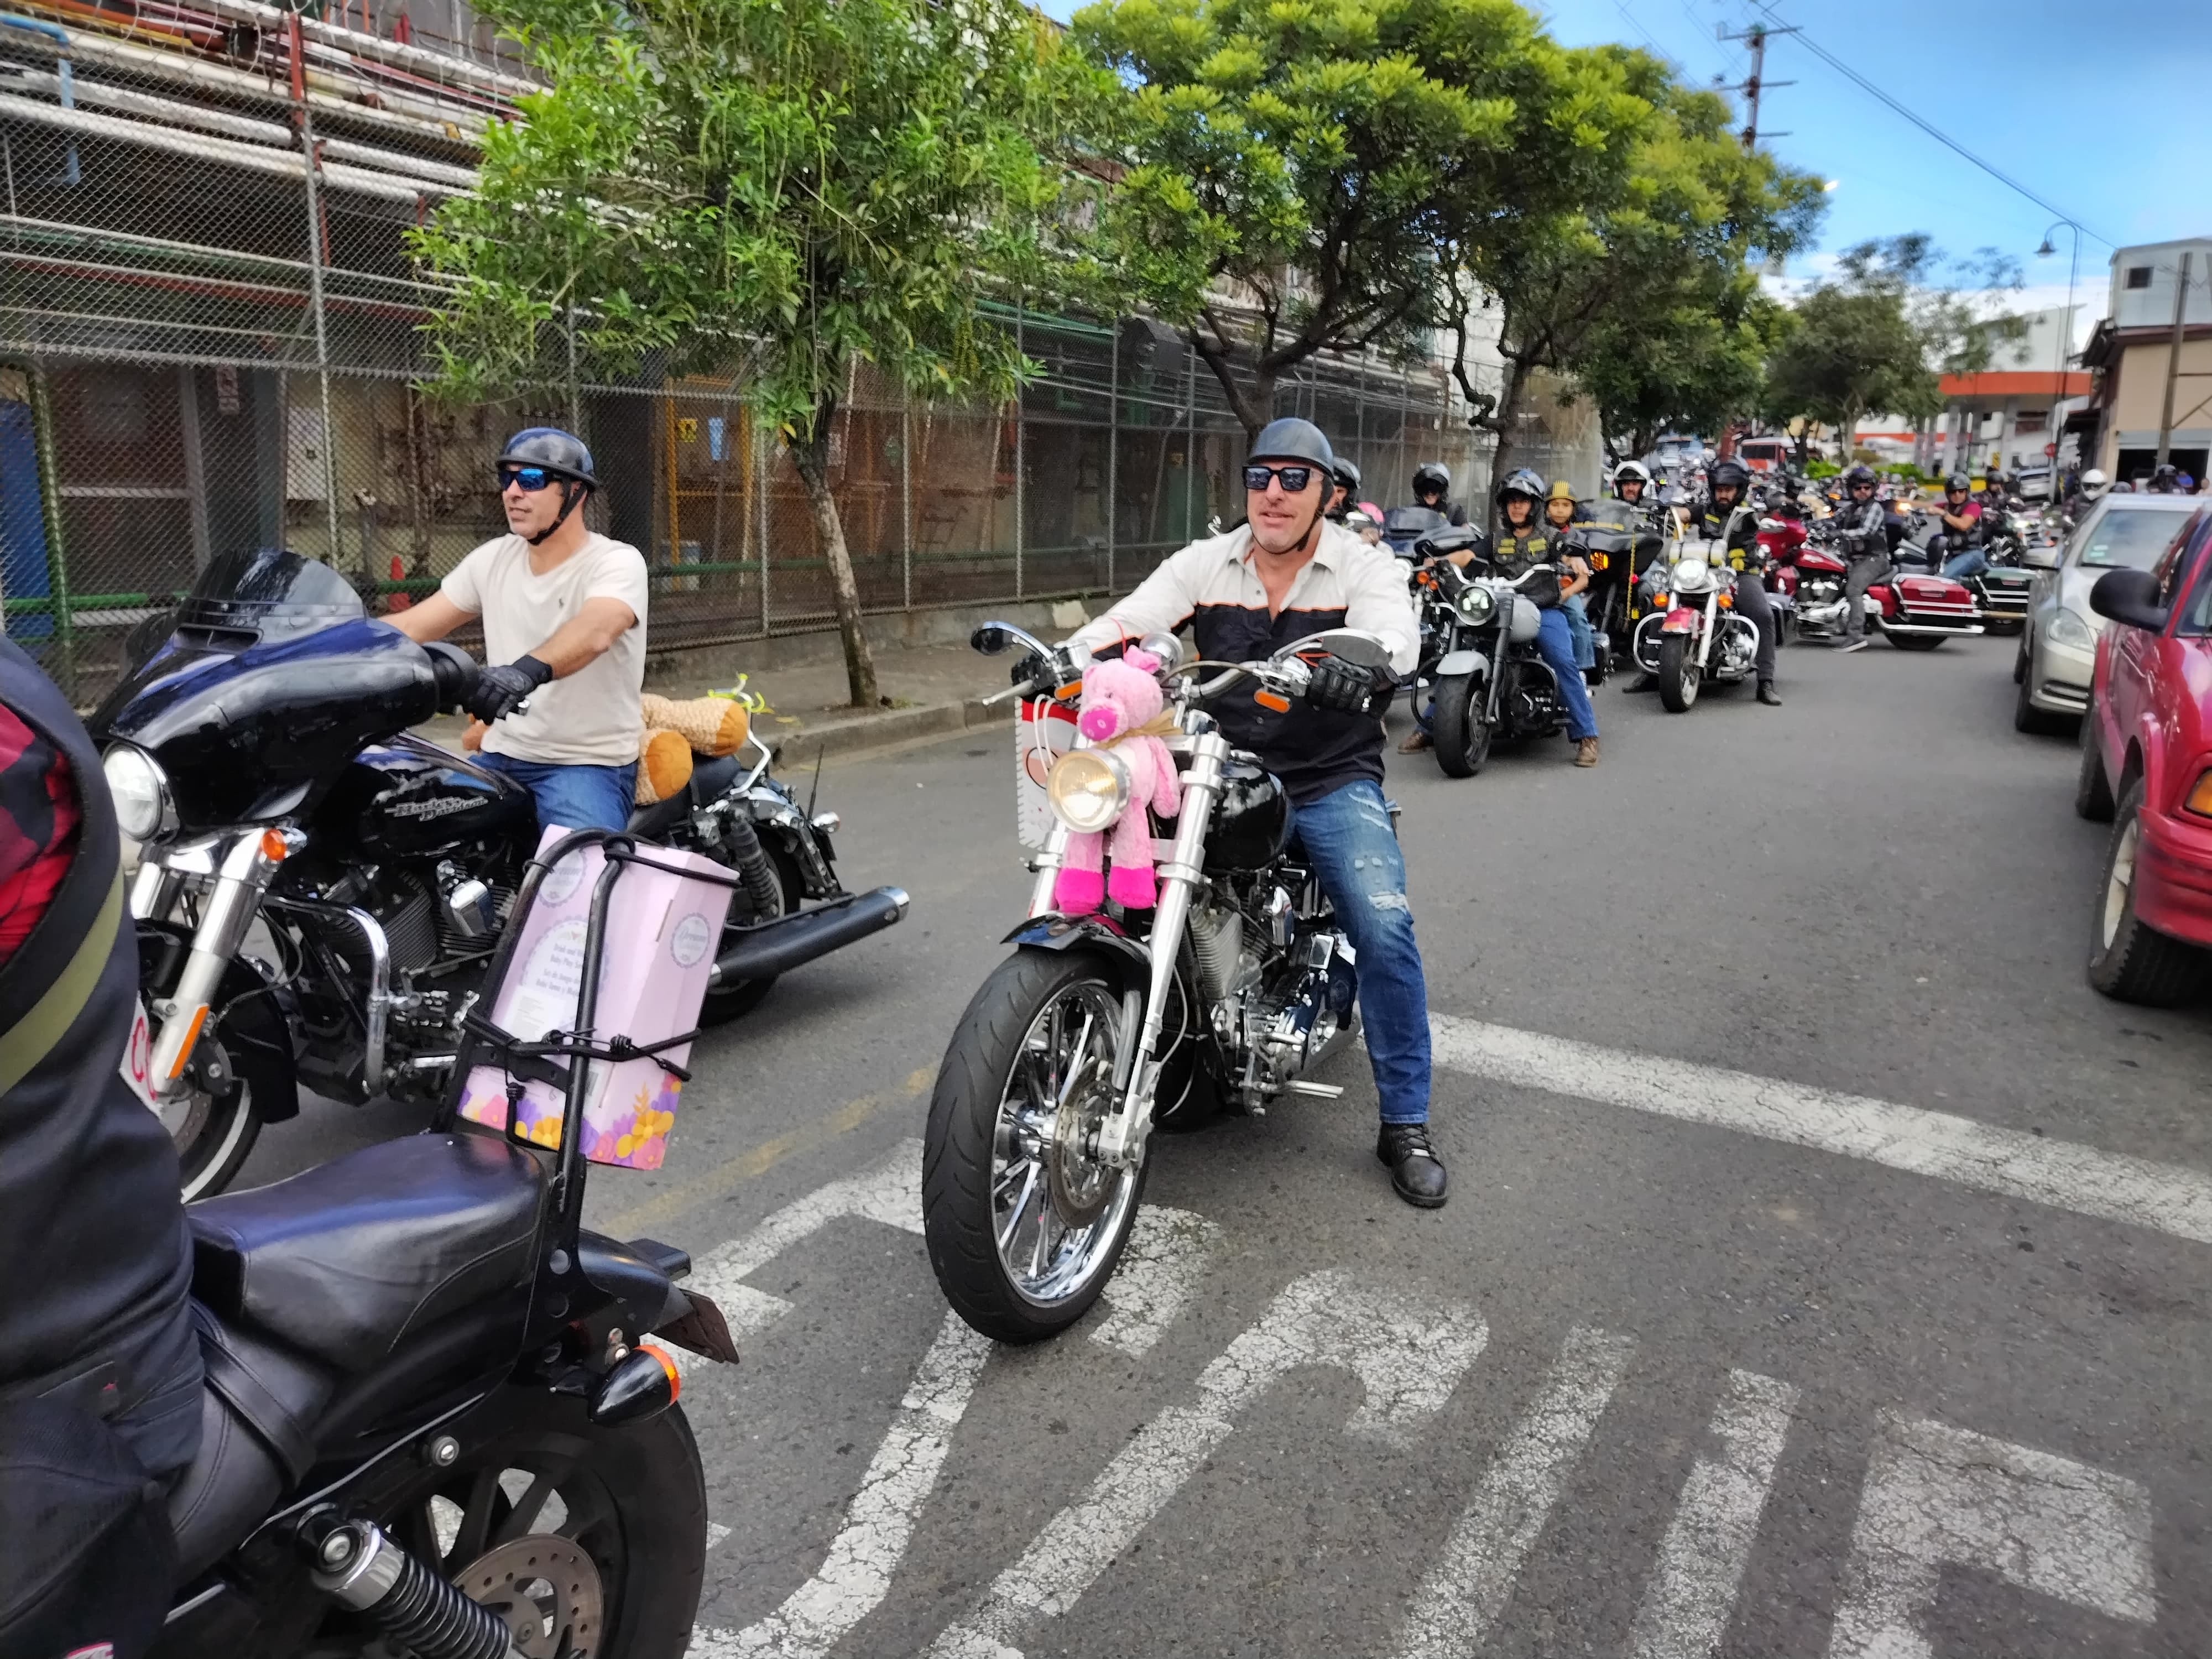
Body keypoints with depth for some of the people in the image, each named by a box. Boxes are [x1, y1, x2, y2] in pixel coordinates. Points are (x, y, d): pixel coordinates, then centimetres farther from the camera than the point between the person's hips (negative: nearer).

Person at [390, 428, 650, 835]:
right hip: (503, 758, 6)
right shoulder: (494, 558, 10)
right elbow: (411, 626, 9)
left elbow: (595, 632, -32)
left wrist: (530, 669, -51)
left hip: (590, 764, -6)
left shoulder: (618, 562, -10)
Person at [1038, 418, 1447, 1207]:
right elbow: (1128, 620, -9)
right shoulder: (1205, 564, 5)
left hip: (1331, 782, -2)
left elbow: (1395, 634, -23)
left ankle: (1406, 1124, -3)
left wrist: (1358, 664, -48)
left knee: (1385, 928, -20)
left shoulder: (1366, 567, -2)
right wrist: (1067, 655, -30)